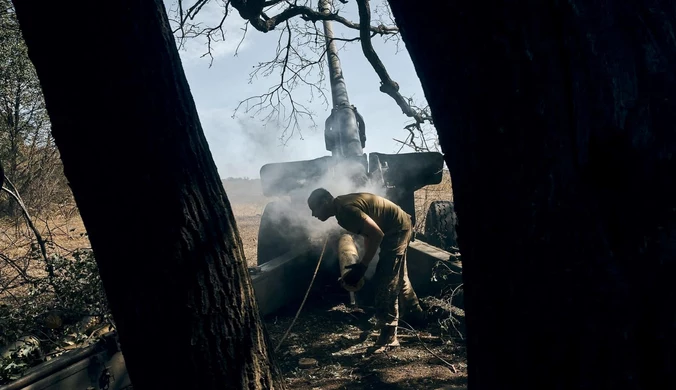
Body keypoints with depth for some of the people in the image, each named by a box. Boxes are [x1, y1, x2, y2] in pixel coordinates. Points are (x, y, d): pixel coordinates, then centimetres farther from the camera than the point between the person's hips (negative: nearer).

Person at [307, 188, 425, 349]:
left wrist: (362, 266, -22)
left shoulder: (345, 209, -26)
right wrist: (363, 263, 12)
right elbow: (368, 232, 15)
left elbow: (377, 234, -27)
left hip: (397, 229, -10)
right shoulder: (342, 205, 5)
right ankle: (415, 314, 45)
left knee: (386, 282, -10)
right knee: (398, 276, 25)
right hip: (399, 228, 10)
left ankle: (388, 338, -6)